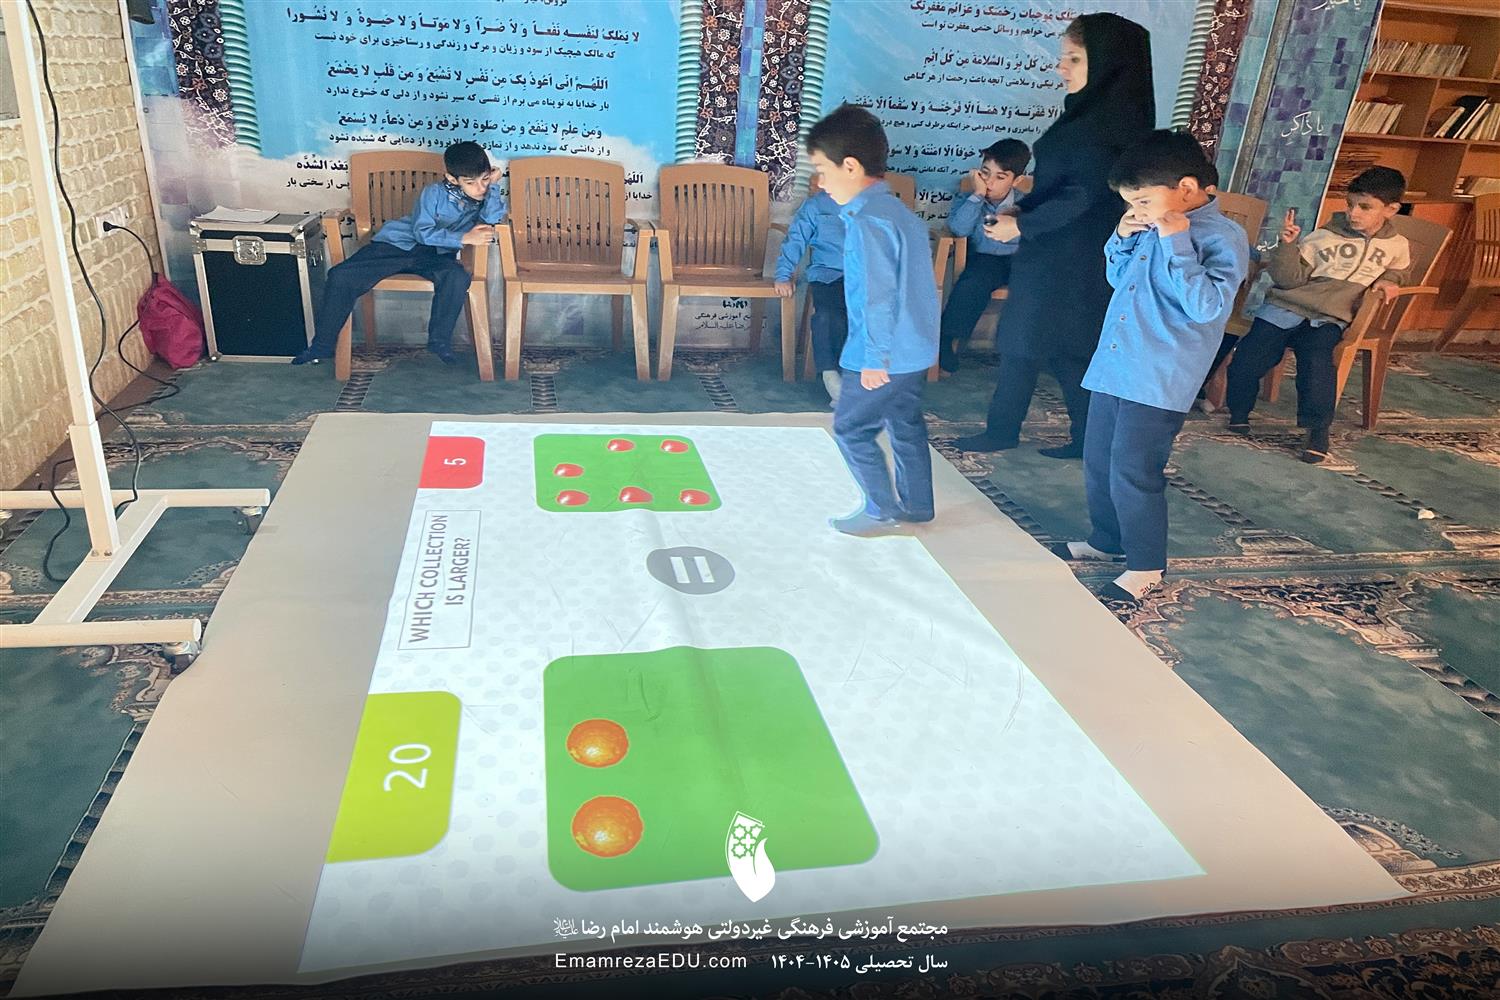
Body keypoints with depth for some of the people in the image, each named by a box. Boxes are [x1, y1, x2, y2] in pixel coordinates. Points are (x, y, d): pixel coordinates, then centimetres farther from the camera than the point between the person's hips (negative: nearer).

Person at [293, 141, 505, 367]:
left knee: (457, 277, -36)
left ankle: (440, 341, -17)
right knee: (341, 276, -18)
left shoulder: (484, 196, 1)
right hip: (397, 244, -1)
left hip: (435, 255, 1)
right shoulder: (435, 193, -8)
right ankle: (322, 345, -3)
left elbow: (491, 219, -19)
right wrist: (464, 238, -23)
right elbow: (423, 232, -16)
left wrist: (493, 186, -19)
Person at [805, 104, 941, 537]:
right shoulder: (900, 211, 11)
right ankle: (917, 506, 29)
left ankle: (883, 510, 11)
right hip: (914, 348, 10)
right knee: (905, 424, 18)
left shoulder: (868, 221, -20)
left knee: (851, 427, 4)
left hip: (884, 354, -9)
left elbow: (879, 296, -24)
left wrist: (874, 357, -20)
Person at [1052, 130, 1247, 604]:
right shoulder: (1152, 228, 10)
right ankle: (1106, 539, 36)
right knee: (1097, 461, 16)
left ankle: (1146, 564, 14)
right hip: (1113, 367, 8)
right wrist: (1122, 239, 6)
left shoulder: (1223, 236, -12)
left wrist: (1177, 244, -24)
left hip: (1159, 380, -8)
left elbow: (1206, 306, -24)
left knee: (1133, 471, -3)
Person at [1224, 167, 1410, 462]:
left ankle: (1318, 429, -17)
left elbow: (1397, 271, 35)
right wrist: (1288, 245, -17)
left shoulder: (1397, 246, 13)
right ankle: (1238, 411, 12)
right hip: (1285, 307, 0)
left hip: (1328, 319, 0)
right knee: (1246, 360, -16)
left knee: (1316, 360, -32)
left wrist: (1388, 281, 11)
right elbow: (1290, 279, -2)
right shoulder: (1323, 237, 5)